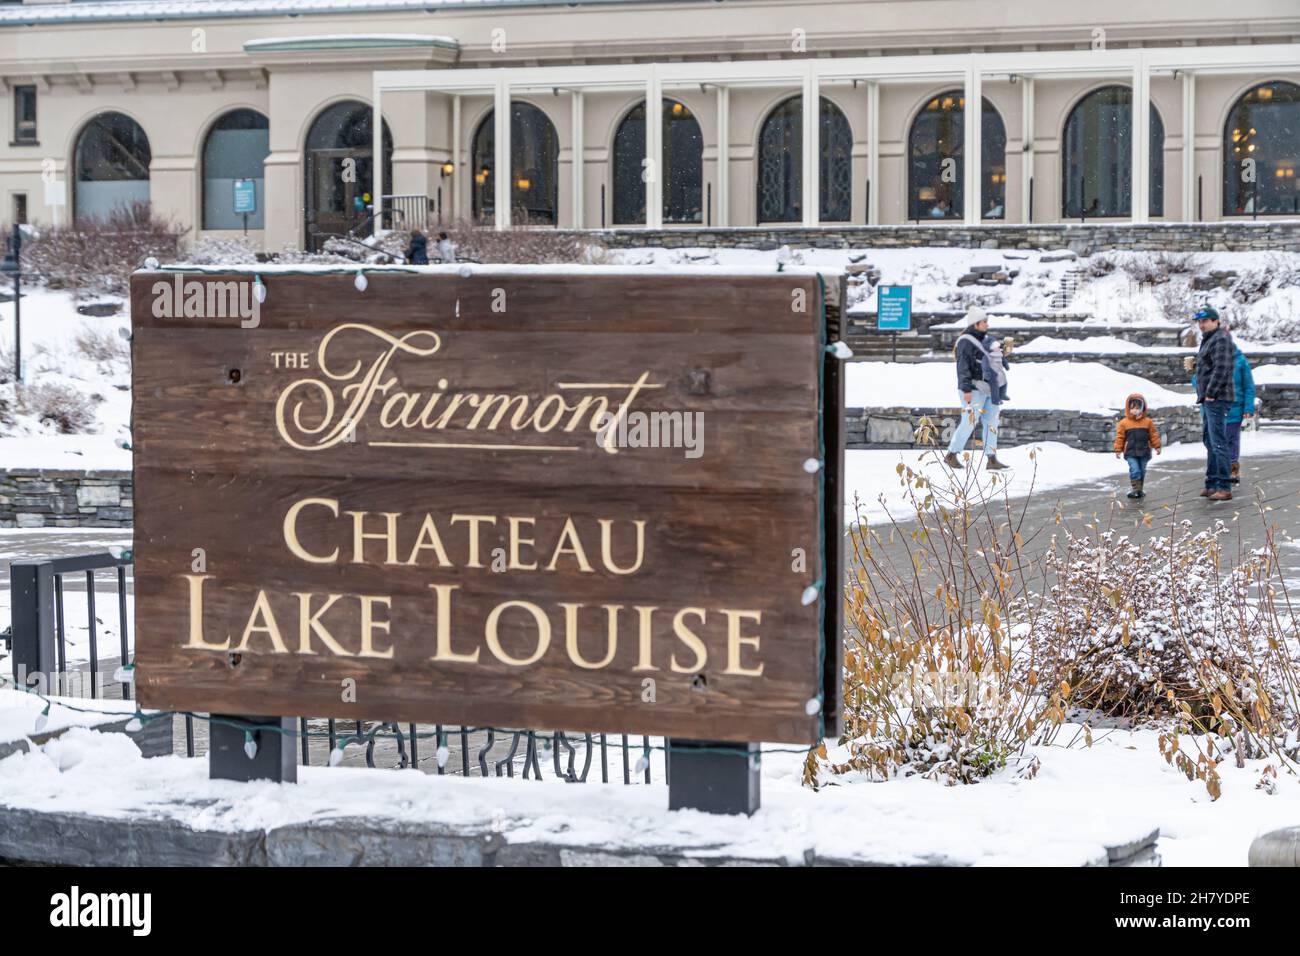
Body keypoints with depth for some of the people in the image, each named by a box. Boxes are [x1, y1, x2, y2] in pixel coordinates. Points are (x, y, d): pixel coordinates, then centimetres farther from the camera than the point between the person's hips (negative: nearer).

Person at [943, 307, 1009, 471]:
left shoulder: (984, 339, 15)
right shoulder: (965, 342, -12)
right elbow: (963, 367, -18)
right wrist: (966, 389, -24)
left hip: (988, 389, 9)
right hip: (974, 391, -9)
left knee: (991, 423, 5)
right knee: (969, 422, -9)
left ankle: (991, 459, 7)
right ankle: (951, 455, 1)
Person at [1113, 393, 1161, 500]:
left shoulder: (1148, 422, 2)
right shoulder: (1124, 423, -2)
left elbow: (1154, 435, 7)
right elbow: (1120, 437, 1)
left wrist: (1157, 446, 4)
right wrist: (1118, 450, 0)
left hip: (1144, 452, 2)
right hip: (1131, 453, -2)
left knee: (1142, 471, 11)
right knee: (1135, 470, -12)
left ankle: (1139, 490, 22)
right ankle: (1136, 490, -8)